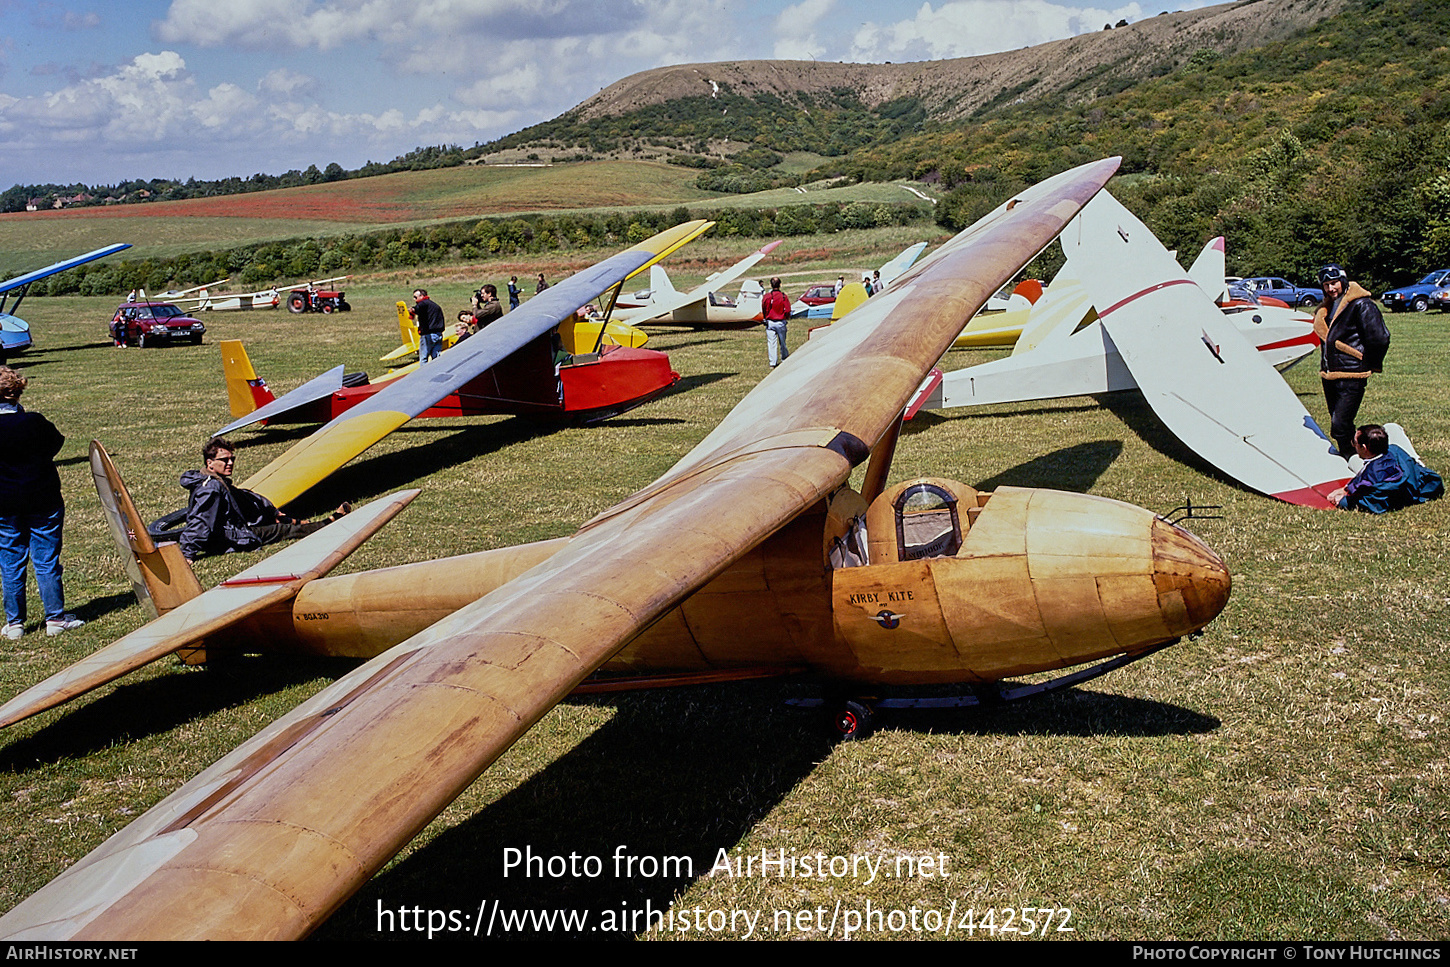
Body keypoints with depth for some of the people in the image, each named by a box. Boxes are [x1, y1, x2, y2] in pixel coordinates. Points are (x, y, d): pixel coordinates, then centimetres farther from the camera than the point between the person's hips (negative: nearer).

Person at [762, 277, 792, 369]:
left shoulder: (766, 296, -5)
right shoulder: (783, 296, -9)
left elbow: (763, 310, 5)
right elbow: (787, 310, -8)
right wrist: (787, 318, 12)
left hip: (769, 322, 0)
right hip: (781, 322, 0)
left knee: (771, 342, 3)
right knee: (782, 342, 13)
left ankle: (773, 363, 2)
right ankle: (784, 360, 27)